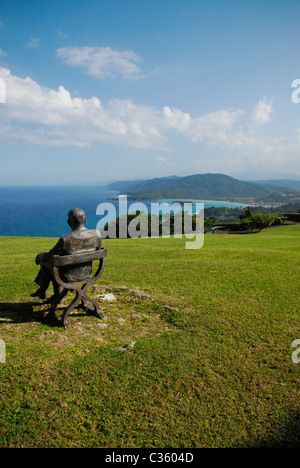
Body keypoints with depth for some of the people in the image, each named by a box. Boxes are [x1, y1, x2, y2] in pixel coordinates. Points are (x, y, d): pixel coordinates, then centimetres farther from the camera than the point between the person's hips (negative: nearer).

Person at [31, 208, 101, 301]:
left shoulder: (65, 240, -29)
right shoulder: (96, 234, -16)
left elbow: (48, 257, -15)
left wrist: (39, 256, 8)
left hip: (69, 276, -5)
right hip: (86, 273, 6)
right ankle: (41, 290, 45)